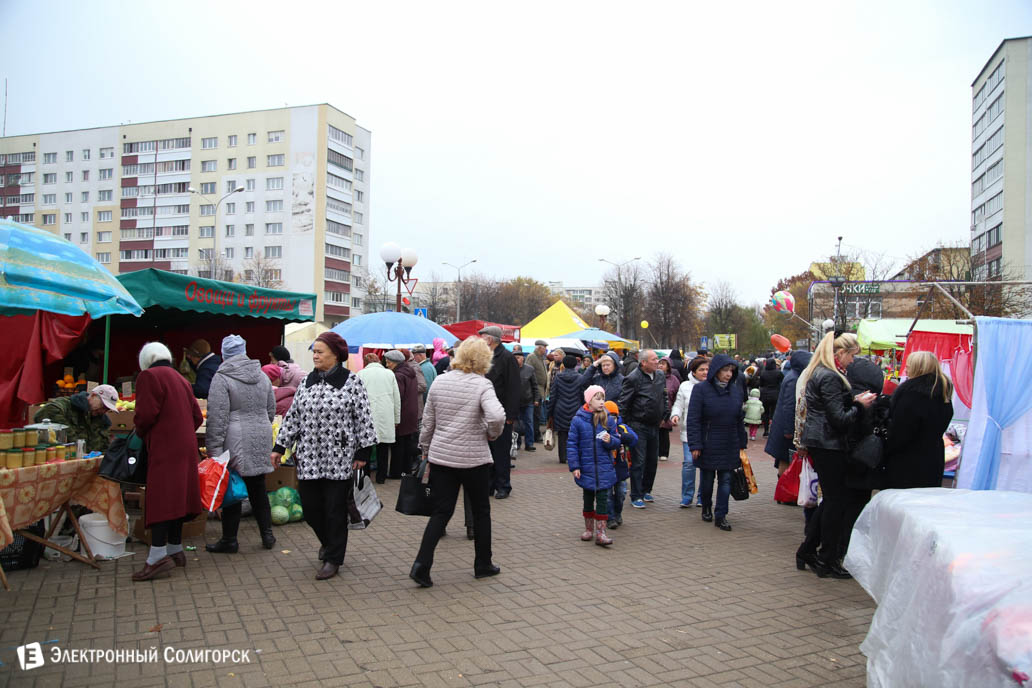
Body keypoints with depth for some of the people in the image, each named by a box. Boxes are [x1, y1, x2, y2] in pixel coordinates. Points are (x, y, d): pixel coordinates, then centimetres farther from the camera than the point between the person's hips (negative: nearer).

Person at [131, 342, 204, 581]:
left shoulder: (149, 376, -6)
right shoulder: (180, 379, 18)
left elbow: (145, 414, -14)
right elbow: (197, 416, 16)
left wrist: (140, 432, 5)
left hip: (164, 448, -8)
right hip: (185, 446, 8)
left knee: (159, 497, -9)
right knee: (176, 496, 14)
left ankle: (158, 556, -12)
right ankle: (175, 549, 21)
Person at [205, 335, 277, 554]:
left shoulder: (222, 378, -9)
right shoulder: (262, 376, 10)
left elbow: (217, 417, -14)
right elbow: (271, 410, 16)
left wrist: (214, 447, -12)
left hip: (235, 442, -5)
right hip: (261, 440, 6)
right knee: (258, 489, 14)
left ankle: (229, 540, 12)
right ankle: (267, 534, 18)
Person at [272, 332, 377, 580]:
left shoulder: (352, 382, -6)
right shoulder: (307, 382, 9)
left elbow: (363, 420, -6)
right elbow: (292, 416, 14)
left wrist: (362, 453, -7)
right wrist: (280, 446, 11)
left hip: (339, 460, -5)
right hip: (308, 458, 5)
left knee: (335, 510, 3)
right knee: (310, 508, 10)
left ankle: (333, 559, 19)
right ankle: (328, 542, 38)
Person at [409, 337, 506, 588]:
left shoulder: (440, 381, 3)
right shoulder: (482, 384, -12)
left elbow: (428, 421, 8)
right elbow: (496, 416, -27)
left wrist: (426, 450, 19)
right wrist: (492, 434, -7)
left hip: (440, 456, 4)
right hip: (474, 458, -4)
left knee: (441, 511, 9)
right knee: (481, 511, 14)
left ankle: (422, 564, -3)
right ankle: (483, 564, 26)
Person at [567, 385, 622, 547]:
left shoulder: (608, 419, -1)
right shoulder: (578, 420, -7)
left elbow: (617, 442, 6)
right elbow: (571, 444, -4)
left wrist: (610, 440, -18)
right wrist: (574, 466, -8)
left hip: (604, 468, 1)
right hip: (586, 468, 0)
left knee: (602, 498, -1)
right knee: (588, 498, 14)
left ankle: (600, 533, 4)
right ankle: (589, 528, 30)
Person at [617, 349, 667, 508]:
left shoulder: (661, 376, 7)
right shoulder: (633, 378, -15)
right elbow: (623, 402, -12)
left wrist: (664, 415, 13)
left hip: (654, 425, 7)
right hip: (638, 425, -7)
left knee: (653, 460, 14)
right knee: (639, 461, -5)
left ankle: (646, 490, 30)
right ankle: (636, 497, 4)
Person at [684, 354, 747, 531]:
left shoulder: (736, 390, 5)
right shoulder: (701, 390, -9)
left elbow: (740, 420, 12)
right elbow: (693, 420, -11)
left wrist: (742, 444, 11)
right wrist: (695, 445, -15)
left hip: (729, 446, 3)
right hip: (708, 446, -3)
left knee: (725, 480, 3)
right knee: (707, 479, 11)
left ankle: (721, 516, 10)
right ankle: (706, 509, 33)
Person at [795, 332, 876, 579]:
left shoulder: (817, 373, 14)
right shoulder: (830, 378, -18)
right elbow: (839, 419, -20)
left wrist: (853, 401, 8)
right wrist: (859, 405, -6)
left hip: (819, 442, 10)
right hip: (829, 445, -10)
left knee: (832, 498, 17)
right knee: (837, 499, 0)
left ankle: (807, 550, 23)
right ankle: (828, 561, 10)